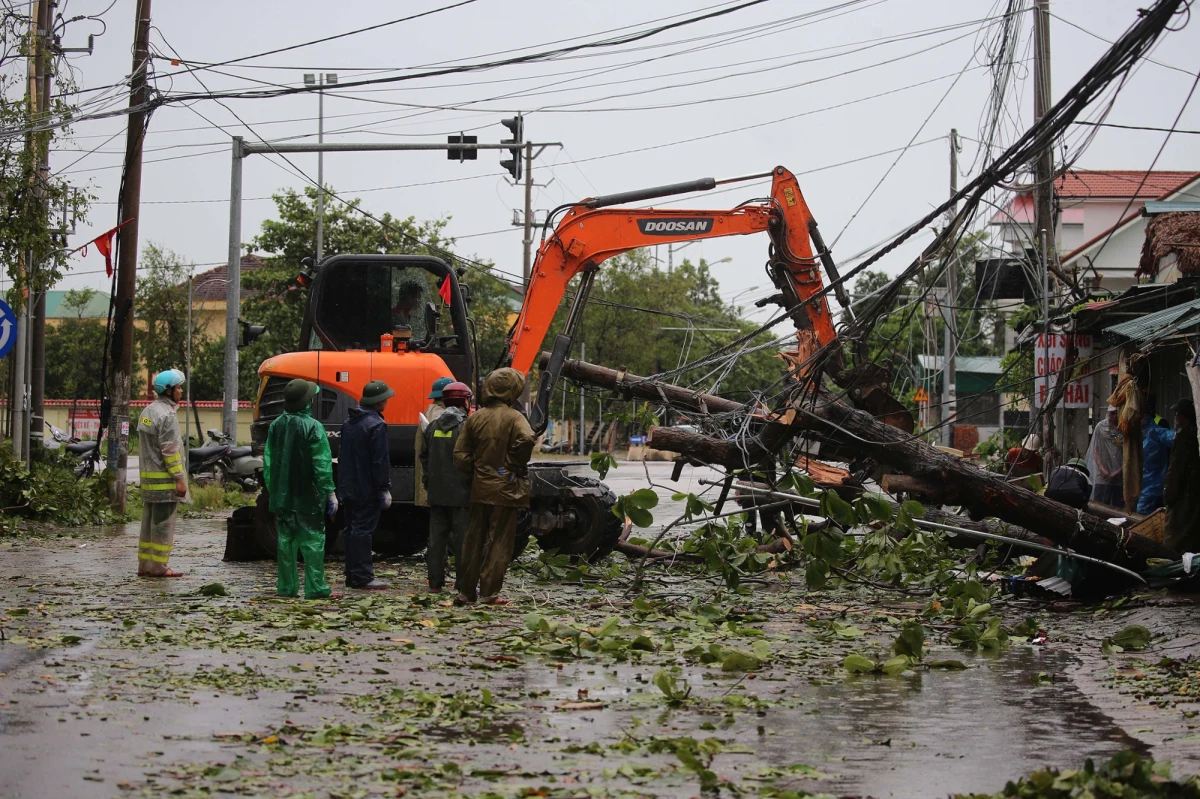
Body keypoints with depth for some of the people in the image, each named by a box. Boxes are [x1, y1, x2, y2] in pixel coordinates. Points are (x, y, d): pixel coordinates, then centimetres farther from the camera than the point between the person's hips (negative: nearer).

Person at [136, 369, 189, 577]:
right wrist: (180, 478, -16)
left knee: (149, 521, 12)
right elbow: (170, 450, -18)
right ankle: (158, 567, -4)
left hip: (147, 476, 9)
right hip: (164, 479, -9)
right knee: (163, 523, -5)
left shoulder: (147, 412, 15)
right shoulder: (166, 415, -15)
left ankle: (144, 565, 15)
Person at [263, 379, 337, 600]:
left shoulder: (276, 426, 5)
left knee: (285, 540, 10)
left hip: (281, 496, 5)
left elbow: (268, 462, 10)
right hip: (308, 496, -5)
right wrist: (330, 492, -8)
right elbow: (322, 465, -13)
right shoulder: (313, 428, -13)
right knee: (313, 540, -1)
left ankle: (286, 586, 13)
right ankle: (315, 588, -2)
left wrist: (271, 489, 19)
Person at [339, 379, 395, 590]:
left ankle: (352, 575, 17)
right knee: (363, 530, -8)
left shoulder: (349, 423, 14)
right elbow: (380, 460, -19)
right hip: (367, 489, -9)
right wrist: (385, 488, -16)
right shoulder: (376, 425, -15)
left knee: (353, 529, 13)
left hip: (349, 487, 9)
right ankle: (362, 577, -9)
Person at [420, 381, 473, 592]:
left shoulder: (433, 427, 10)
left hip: (437, 493, 6)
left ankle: (435, 582, 10)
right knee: (462, 538, -2)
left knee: (437, 537, 9)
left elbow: (425, 458, 15)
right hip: (461, 493, -6)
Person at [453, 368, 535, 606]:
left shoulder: (476, 417, 4)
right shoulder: (513, 417, -10)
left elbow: (460, 453, 2)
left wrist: (471, 474, 15)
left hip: (480, 488, 5)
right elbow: (526, 439, -30)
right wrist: (517, 465, -14)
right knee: (500, 541, 2)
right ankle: (489, 593, 1)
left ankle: (466, 591, 15)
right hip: (505, 487, -5)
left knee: (474, 539, 12)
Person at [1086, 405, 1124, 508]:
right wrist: (1101, 468, -6)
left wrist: (1120, 471, -8)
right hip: (1103, 477, 0)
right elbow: (1095, 450, 6)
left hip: (1120, 476, 0)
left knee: (1118, 507, 4)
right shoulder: (1101, 427, 2)